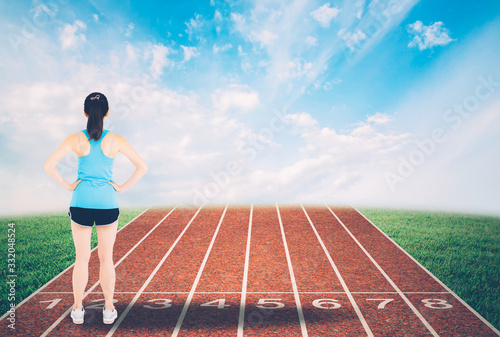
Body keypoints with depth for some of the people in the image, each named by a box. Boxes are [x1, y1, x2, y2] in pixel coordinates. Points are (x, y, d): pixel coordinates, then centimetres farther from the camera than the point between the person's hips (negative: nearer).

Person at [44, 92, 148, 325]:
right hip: (107, 203, 0)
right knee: (106, 259, 11)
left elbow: (48, 166, -8)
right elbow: (142, 167, -6)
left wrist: (67, 186, 0)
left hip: (81, 203, 1)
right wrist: (122, 187, 0)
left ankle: (77, 310, 23)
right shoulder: (115, 140, -5)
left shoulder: (76, 140, -4)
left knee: (82, 258, 13)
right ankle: (108, 310, 20)